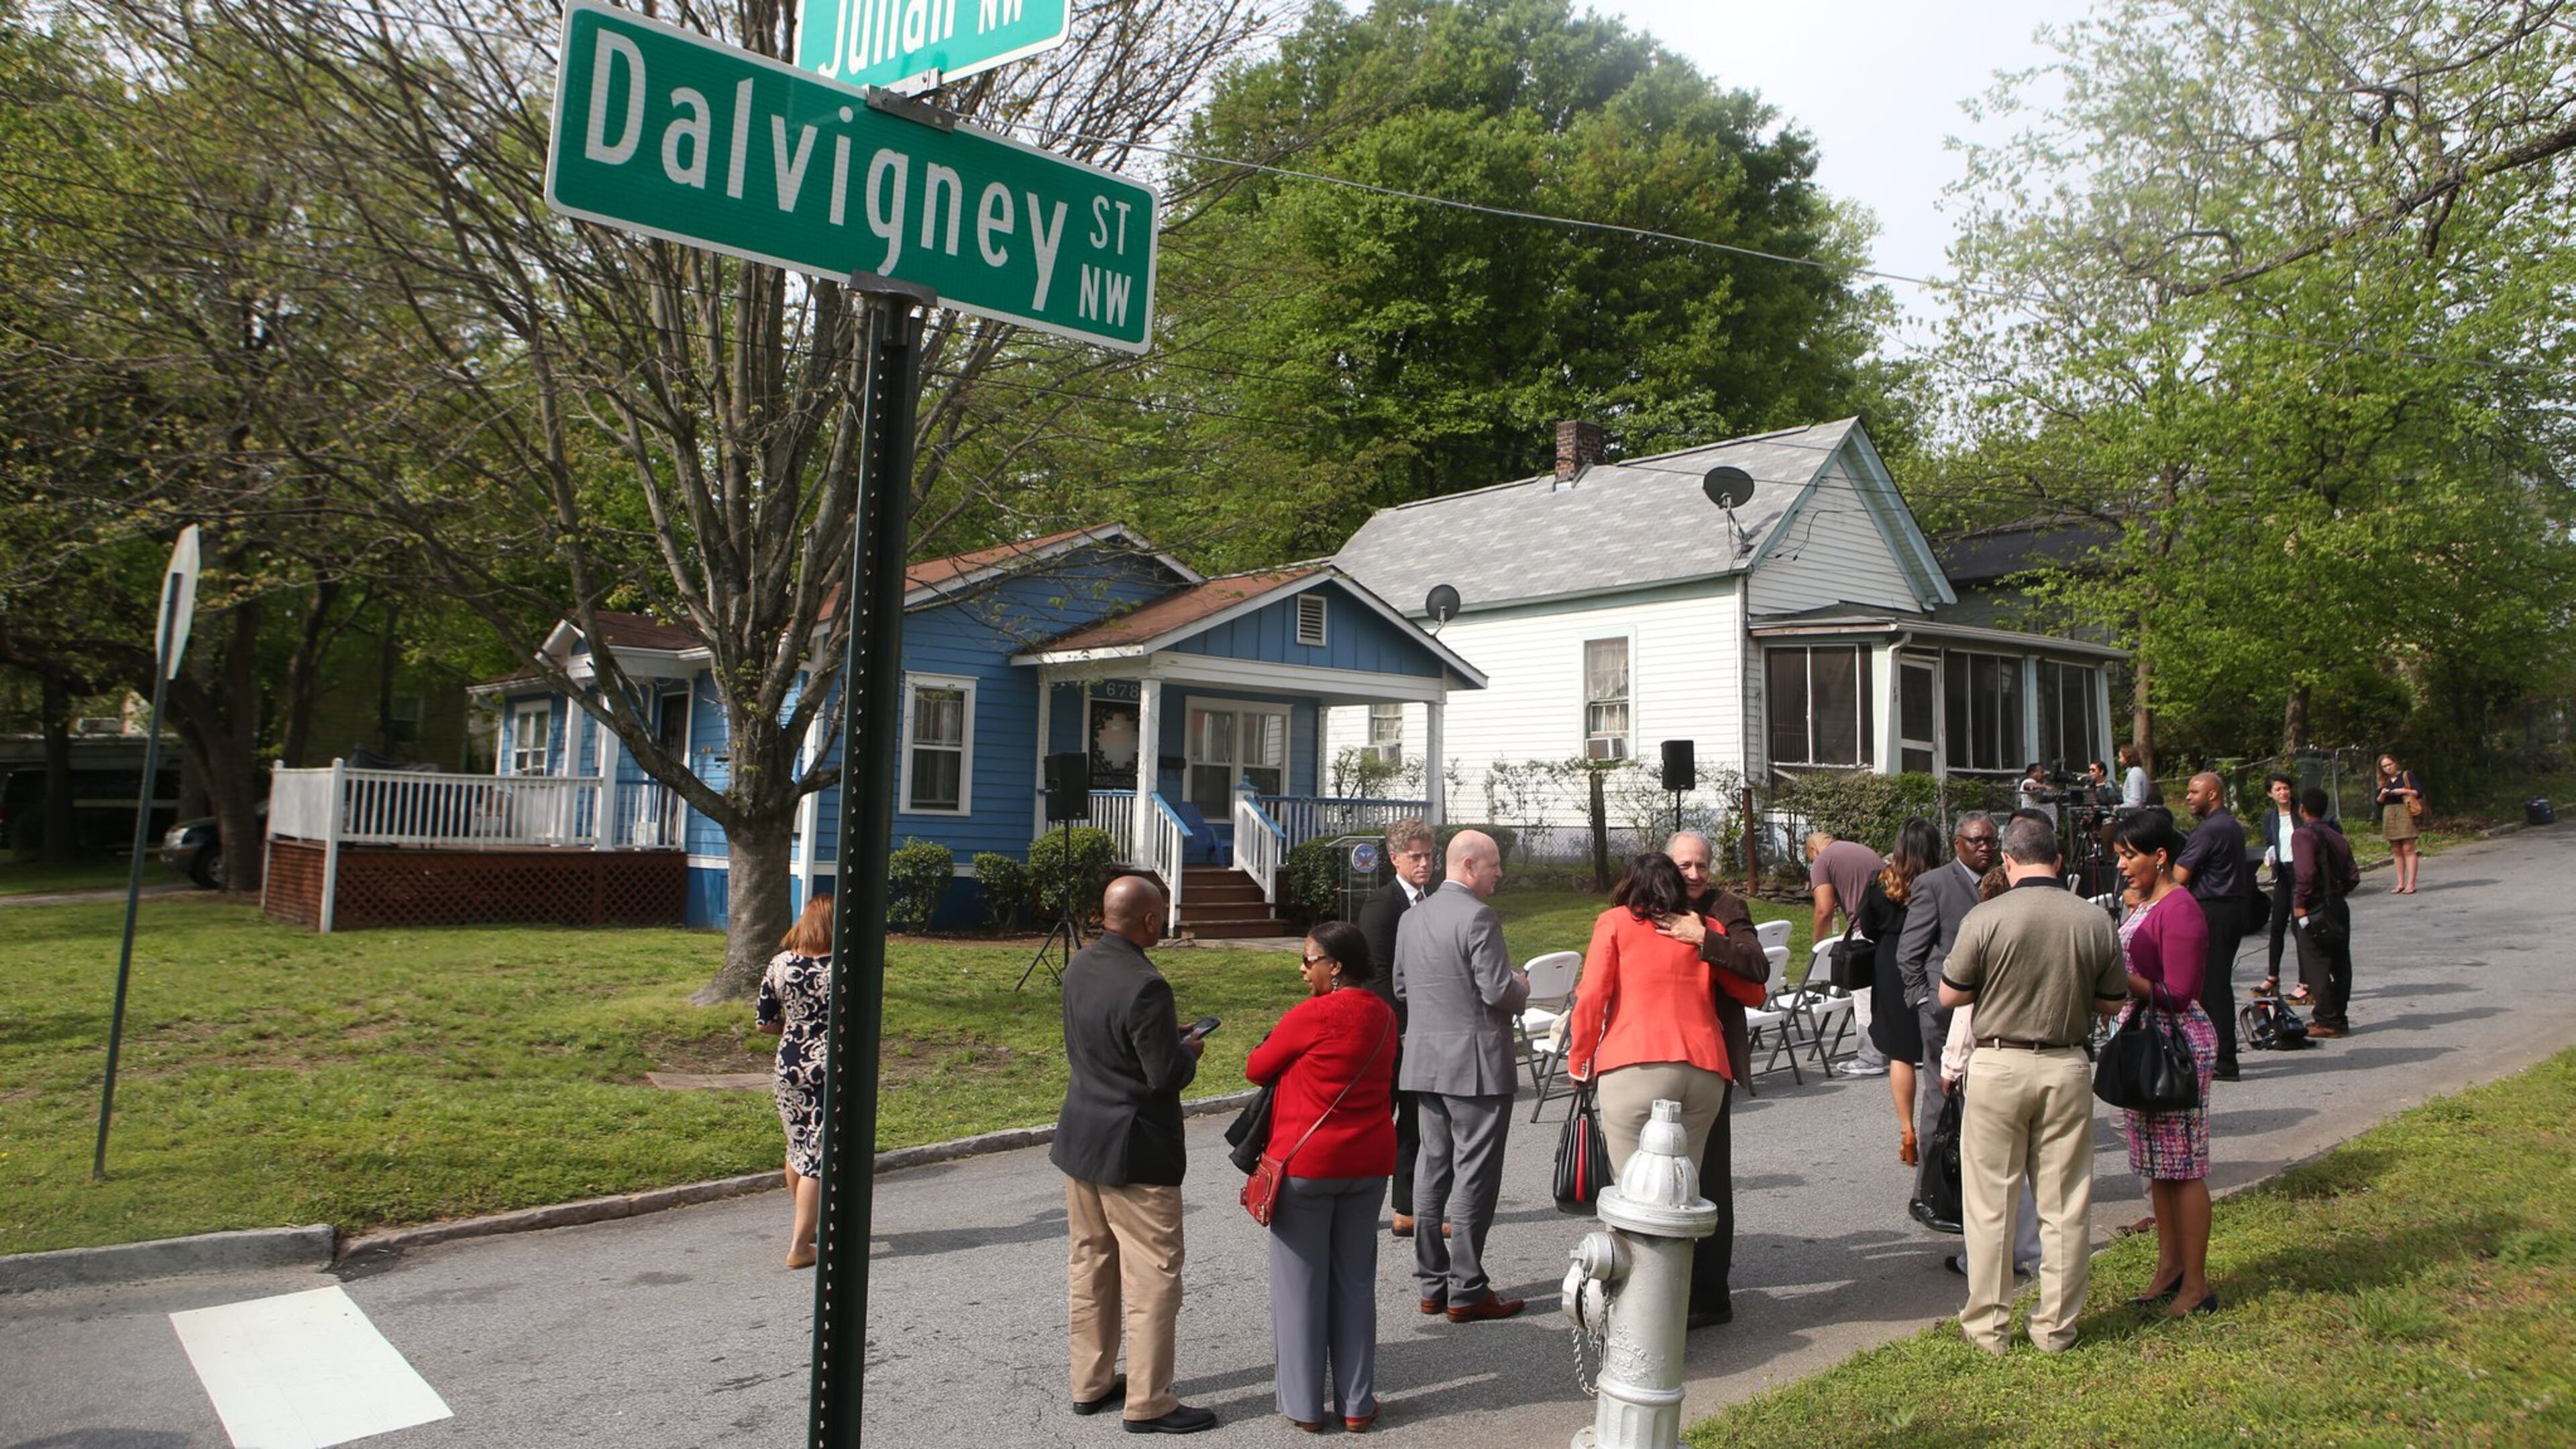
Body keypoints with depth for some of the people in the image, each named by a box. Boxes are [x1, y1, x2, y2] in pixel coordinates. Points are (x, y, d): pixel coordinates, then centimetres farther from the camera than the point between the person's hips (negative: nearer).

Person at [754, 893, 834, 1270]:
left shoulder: (779, 965, -2)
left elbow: (763, 1022, 4)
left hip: (789, 1069, 5)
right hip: (831, 1072, -5)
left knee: (798, 1146, 22)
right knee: (818, 1156, 2)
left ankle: (802, 1222, 40)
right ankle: (799, 1245, 4)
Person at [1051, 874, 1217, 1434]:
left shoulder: (1080, 966, 2)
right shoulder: (1145, 986, -25)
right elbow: (1167, 1075, -22)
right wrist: (1188, 1049, -1)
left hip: (1080, 1140, 9)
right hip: (1132, 1151, -9)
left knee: (1089, 1263, 18)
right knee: (1153, 1274, 3)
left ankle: (1090, 1383, 30)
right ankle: (1148, 1403, 10)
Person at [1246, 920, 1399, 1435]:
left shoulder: (1311, 1016, -17)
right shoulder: (1383, 1014, 3)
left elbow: (1256, 1069, -7)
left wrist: (1277, 1046, 12)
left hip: (1306, 1163, -6)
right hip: (1369, 1161, 6)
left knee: (1301, 1284, 7)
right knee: (1356, 1281, 15)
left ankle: (1304, 1405, 16)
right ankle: (1357, 1403, 20)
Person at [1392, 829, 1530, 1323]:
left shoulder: (1413, 916, 9)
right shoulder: (1478, 917, -17)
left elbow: (1400, 986, 14)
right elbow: (1498, 991, -20)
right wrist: (1521, 986, 0)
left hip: (1424, 1061, 8)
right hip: (1476, 1064, -8)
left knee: (1433, 1166, 13)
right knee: (1474, 1175, 0)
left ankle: (1431, 1283, 21)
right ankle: (1466, 1291, 6)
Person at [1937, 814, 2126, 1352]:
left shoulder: (1985, 919, -12)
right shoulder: (2095, 921, -3)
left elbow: (1950, 996, -5)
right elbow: (2111, 1003, 6)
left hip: (1999, 1066, -2)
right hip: (2067, 1068, 3)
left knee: (1991, 1202, 7)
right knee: (2065, 1203, 12)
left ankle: (1988, 1325, 15)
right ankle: (2056, 1325, 20)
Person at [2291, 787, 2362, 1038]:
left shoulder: (2304, 835, -12)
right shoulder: (2338, 838, 12)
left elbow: (2306, 872, -23)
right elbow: (2353, 876, 8)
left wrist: (2300, 904, -19)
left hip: (2314, 910, -8)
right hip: (2339, 908, 8)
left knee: (2316, 966, -3)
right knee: (2340, 964, 13)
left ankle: (2327, 1022, -1)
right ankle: (2339, 1018, 20)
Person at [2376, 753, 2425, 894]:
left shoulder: (2407, 775, 4)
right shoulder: (2383, 782, 16)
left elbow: (2419, 793, -3)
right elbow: (2379, 802, 17)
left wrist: (2404, 791, -16)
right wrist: (2382, 795, -3)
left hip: (2405, 813, -5)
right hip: (2388, 816, 5)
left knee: (2408, 849, -9)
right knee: (2396, 851, 5)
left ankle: (2411, 884, -11)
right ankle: (2401, 883, 6)